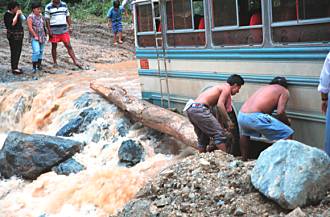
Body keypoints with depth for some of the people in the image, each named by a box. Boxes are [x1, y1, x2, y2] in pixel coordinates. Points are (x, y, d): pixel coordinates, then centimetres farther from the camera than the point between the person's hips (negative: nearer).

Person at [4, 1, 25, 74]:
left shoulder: (15, 14, 13)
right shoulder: (7, 15, -10)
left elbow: (23, 19, 18)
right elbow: (12, 23, -22)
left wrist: (20, 13, 6)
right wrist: (17, 14, -17)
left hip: (19, 34, 9)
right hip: (13, 35, -9)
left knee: (18, 51, 12)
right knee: (14, 52, -9)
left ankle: (15, 67, 20)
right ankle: (14, 68, -8)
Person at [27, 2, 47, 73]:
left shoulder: (41, 16, 11)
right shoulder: (30, 17, -9)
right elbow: (30, 28, -15)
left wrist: (45, 35, 12)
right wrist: (35, 36, -17)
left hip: (42, 37, 7)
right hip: (35, 38, -7)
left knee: (41, 51, 10)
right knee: (36, 51, -16)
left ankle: (39, 65, 21)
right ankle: (34, 67, -9)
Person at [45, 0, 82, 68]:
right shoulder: (48, 7, -3)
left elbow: (68, 17, 12)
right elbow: (47, 20, -5)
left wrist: (70, 27, 4)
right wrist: (49, 31, -10)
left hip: (64, 30, 2)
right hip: (54, 31, -2)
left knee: (69, 46, -1)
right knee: (54, 47, 7)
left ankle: (75, 61, -4)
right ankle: (55, 63, 18)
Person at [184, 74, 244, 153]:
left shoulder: (220, 87, 29)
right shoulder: (227, 88, 2)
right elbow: (220, 105, -13)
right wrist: (228, 120, -9)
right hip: (199, 109, -10)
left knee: (203, 138, 20)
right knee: (219, 134, -6)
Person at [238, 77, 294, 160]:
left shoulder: (265, 88, 31)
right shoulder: (284, 91, 13)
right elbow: (280, 113, -2)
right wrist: (287, 122, 17)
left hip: (241, 115, 7)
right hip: (255, 117, -7)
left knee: (244, 133, 40)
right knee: (288, 134, 2)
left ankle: (244, 160, 44)